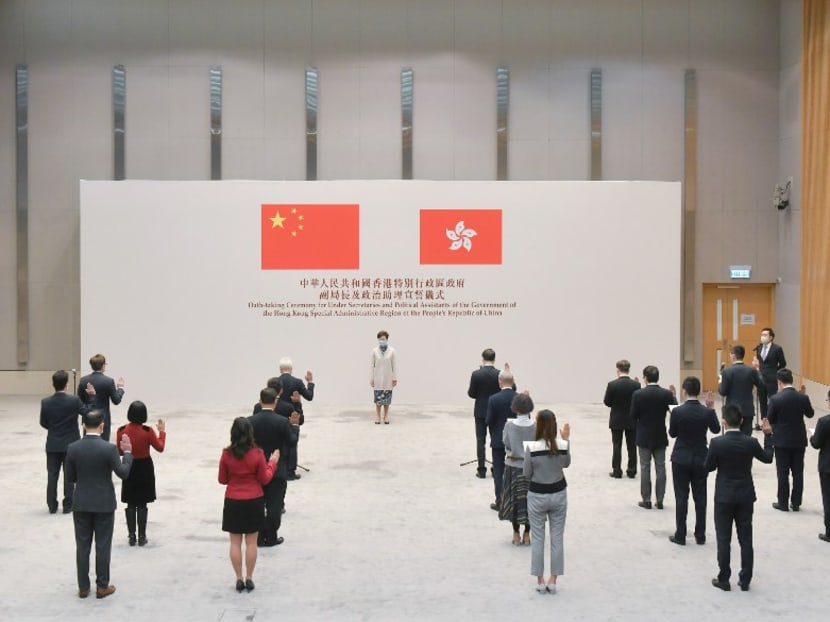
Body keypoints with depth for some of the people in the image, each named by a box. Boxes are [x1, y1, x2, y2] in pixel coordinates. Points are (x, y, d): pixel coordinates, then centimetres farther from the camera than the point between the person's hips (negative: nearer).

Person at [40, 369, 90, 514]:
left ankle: (52, 506, 13)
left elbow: (43, 423, 3)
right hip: (70, 444, -2)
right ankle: (68, 505, 10)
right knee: (69, 475, 6)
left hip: (52, 444, 2)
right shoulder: (74, 400, -16)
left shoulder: (45, 402, -8)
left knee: (52, 475, 10)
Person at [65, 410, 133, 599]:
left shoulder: (72, 448, -6)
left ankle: (83, 587, 17)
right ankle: (102, 586, 13)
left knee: (82, 546, 11)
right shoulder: (109, 448, -16)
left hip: (81, 504, 3)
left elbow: (70, 477, 2)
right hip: (104, 504, -3)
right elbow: (123, 473, -9)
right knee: (103, 546, 6)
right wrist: (127, 452, 2)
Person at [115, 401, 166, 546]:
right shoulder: (148, 431, -16)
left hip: (129, 468, 2)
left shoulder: (121, 431, -10)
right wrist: (162, 431, 6)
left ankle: (131, 536, 16)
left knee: (130, 504, 12)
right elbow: (160, 448, -4)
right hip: (144, 468, -2)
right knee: (142, 504, 6)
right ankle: (142, 537, 11)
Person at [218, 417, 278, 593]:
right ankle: (249, 578, 14)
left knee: (235, 542, 10)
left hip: (233, 502, 1)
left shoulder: (226, 454, -8)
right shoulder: (257, 453, -12)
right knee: (251, 542, 9)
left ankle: (239, 579, 14)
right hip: (253, 501, -1)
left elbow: (222, 480, 1)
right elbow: (264, 479, -4)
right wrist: (272, 462, 9)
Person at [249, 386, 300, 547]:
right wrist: (295, 425, 7)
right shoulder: (282, 421, -16)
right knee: (274, 505, 7)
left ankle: (259, 537, 18)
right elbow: (292, 442, -5)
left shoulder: (251, 421, -9)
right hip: (277, 470, -3)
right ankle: (271, 537, 11)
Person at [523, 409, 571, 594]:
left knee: (537, 538, 11)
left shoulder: (531, 447, -18)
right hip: (558, 494, 2)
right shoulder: (563, 445, -11)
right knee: (557, 538, 12)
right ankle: (553, 581, 18)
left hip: (537, 496, -2)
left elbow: (527, 474, -7)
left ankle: (540, 581, 16)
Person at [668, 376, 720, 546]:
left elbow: (672, 434, -2)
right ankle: (700, 535, 16)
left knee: (681, 497, 5)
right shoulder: (707, 412, -9)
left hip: (681, 459, -2)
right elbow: (716, 430, 10)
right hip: (701, 459, 2)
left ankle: (680, 535, 8)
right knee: (700, 498, 10)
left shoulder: (677, 411, -15)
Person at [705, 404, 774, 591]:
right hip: (746, 497, 2)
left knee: (724, 540, 6)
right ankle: (745, 580, 16)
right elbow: (768, 458, 10)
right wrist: (767, 435, 18)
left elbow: (708, 468, -6)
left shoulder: (717, 443, -16)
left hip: (724, 497, -2)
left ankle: (724, 580, 10)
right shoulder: (751, 442, -9)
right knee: (746, 539, 10)